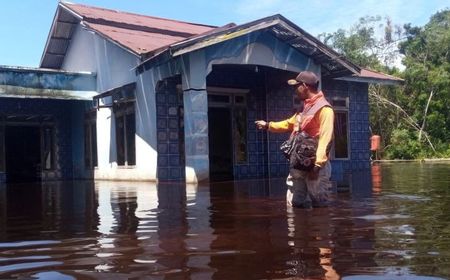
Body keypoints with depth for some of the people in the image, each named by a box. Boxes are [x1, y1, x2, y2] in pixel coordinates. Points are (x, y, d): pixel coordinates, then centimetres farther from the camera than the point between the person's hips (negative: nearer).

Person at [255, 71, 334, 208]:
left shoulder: (324, 109, -13)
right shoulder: (304, 108, 19)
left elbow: (325, 139, -21)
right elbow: (289, 124, 35)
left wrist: (317, 165, -26)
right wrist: (268, 125, 31)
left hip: (315, 166, -9)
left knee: (319, 205, -2)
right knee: (294, 203, 9)